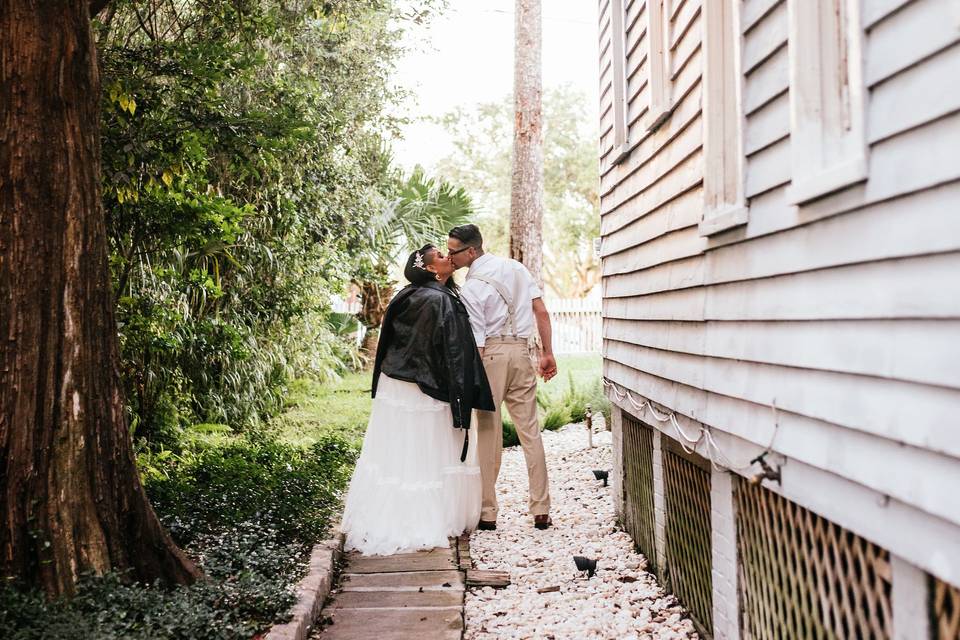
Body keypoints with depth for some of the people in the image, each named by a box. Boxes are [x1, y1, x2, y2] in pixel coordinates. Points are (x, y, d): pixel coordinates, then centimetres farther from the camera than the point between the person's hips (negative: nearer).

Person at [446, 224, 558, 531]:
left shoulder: (471, 289, -12)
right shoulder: (516, 267, 7)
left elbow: (477, 344, -13)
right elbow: (542, 312, 5)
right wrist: (547, 354, 10)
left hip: (492, 355, -5)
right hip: (524, 351, 5)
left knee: (488, 434, 4)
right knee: (530, 431, 9)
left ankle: (487, 513, 11)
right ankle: (541, 511, 11)